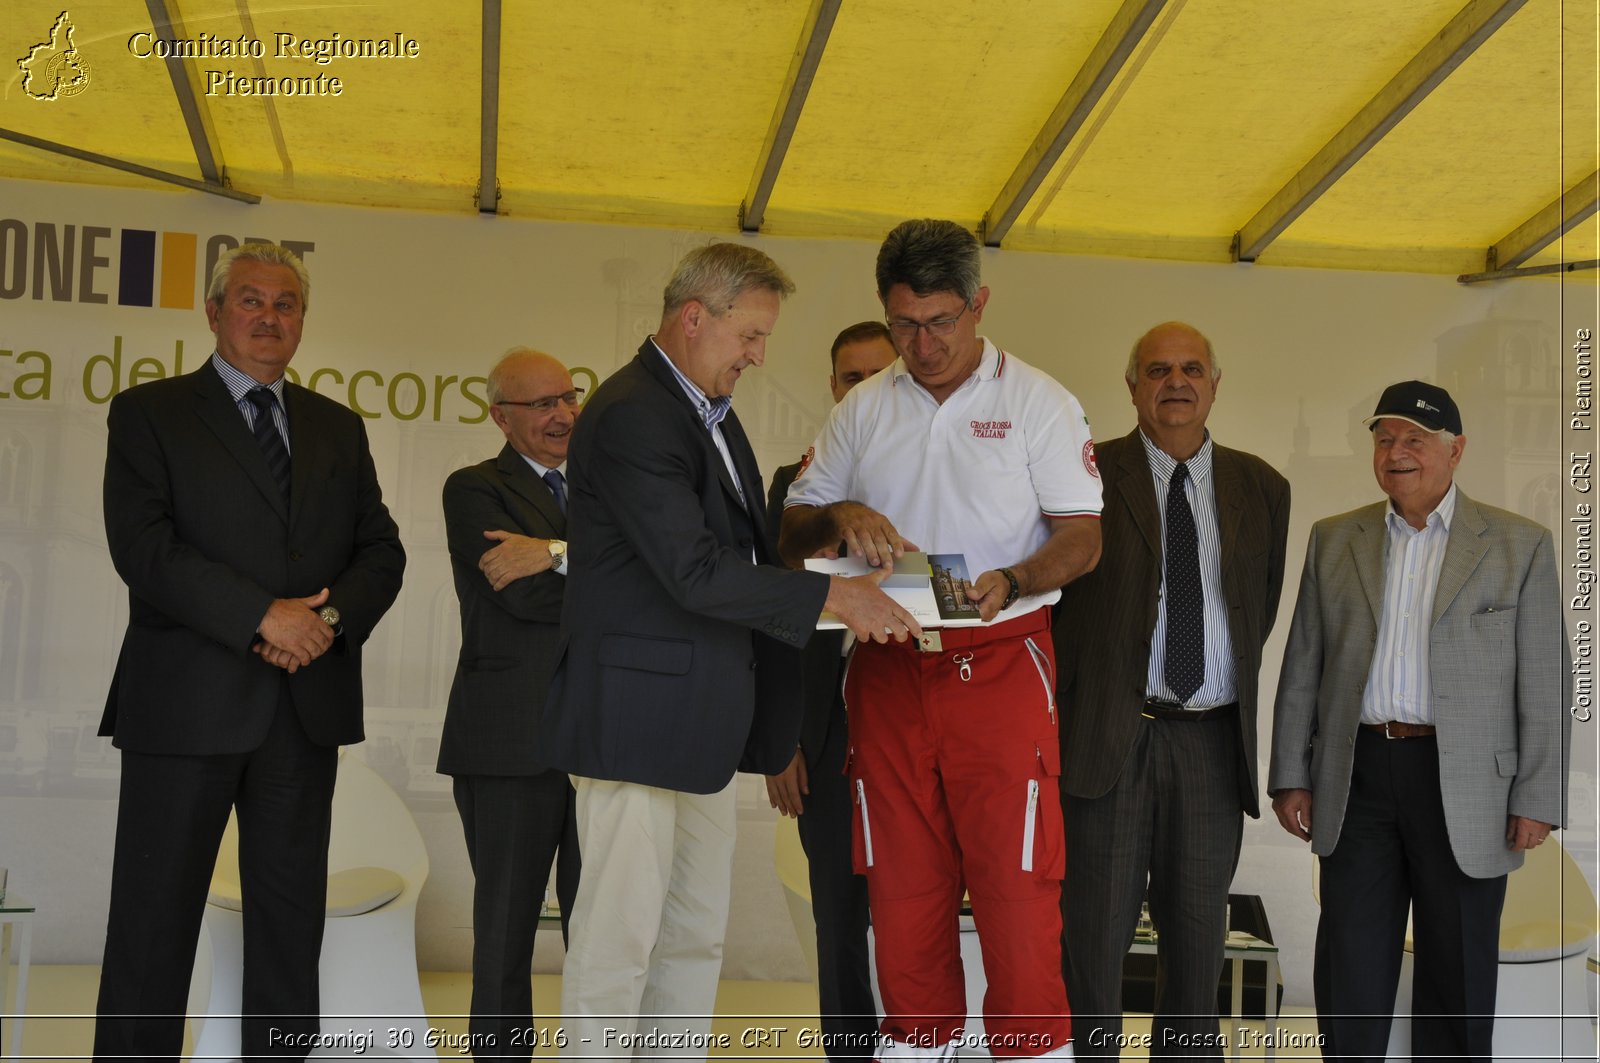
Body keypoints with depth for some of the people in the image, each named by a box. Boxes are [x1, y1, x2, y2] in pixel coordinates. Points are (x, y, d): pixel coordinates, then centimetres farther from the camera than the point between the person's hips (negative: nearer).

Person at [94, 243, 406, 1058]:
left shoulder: (338, 428, 16)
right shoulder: (149, 413, 2)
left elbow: (382, 552, 10)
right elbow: (144, 548, -10)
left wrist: (332, 617, -10)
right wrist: (264, 616, -17)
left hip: (307, 706, 4)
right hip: (186, 705, -4)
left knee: (291, 925, 9)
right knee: (154, 925, 2)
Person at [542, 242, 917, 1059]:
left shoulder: (711, 410, 14)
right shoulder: (631, 417, -17)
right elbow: (695, 571, -23)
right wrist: (831, 595, -20)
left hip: (701, 722, 10)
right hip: (638, 717, -10)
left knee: (696, 935, 14)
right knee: (620, 936, -1)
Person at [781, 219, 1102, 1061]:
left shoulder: (1038, 402, 3)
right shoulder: (863, 410, 13)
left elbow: (1084, 537, -2)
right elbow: (790, 532, 14)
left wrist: (1009, 583, -21)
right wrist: (839, 518, -9)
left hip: (1000, 667, -3)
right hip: (888, 671, 4)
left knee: (1017, 884, -6)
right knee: (901, 889, 9)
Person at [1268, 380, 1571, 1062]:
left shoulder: (1519, 545, 2)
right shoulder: (1334, 540, 9)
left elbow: (1544, 685, -1)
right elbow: (1301, 669, 9)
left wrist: (1538, 799, -6)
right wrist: (1291, 775, 3)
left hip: (1464, 785, -2)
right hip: (1357, 777, 2)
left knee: (1459, 967, 9)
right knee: (1350, 967, 6)